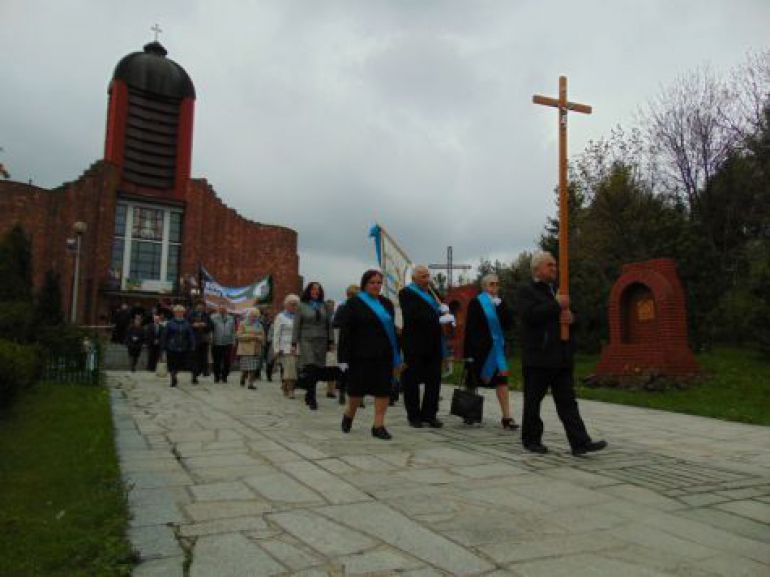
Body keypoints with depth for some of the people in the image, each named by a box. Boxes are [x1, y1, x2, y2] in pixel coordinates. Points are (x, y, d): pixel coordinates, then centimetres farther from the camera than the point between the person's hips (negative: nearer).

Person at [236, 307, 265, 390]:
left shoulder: (259, 325, 15)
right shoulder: (243, 324, 3)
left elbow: (262, 337, 12)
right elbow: (239, 336, -5)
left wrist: (257, 337, -9)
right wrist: (249, 336, -13)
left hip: (256, 350, 3)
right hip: (245, 349, -3)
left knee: (253, 367, -4)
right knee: (246, 367, -5)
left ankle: (251, 383, 0)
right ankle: (242, 378, 21)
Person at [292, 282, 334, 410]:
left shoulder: (324, 306, 13)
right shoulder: (302, 306, 6)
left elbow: (329, 325, 12)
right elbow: (296, 326, 4)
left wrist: (331, 342, 6)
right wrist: (294, 343, -2)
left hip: (321, 341, 3)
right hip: (306, 340, -3)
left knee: (317, 370, 1)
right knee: (310, 368, -14)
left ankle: (309, 395, 18)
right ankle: (312, 399, -13)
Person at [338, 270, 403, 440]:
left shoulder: (386, 304, 12)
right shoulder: (354, 303, -1)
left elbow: (392, 329, 15)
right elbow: (345, 331, -5)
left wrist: (397, 356, 11)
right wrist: (344, 358, -11)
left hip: (384, 355, 4)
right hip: (361, 355, -4)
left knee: (383, 390, 0)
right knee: (357, 389, 6)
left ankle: (378, 425, 8)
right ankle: (349, 415, 33)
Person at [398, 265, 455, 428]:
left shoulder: (431, 292, 18)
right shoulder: (406, 293, -5)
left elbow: (440, 311, 25)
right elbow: (414, 315, -19)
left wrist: (444, 309, 0)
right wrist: (439, 319, -21)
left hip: (433, 344, 7)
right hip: (415, 344, -7)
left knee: (434, 381, 6)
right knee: (412, 381, 2)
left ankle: (429, 414, 15)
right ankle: (414, 416, 12)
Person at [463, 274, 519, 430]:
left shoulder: (500, 303, 9)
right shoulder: (476, 303, -5)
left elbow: (508, 324, -1)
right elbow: (470, 328, -8)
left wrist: (500, 306, -11)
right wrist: (469, 352, -14)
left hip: (496, 348, 4)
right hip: (479, 348, -3)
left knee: (502, 381, -7)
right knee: (474, 382, 7)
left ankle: (506, 417, -10)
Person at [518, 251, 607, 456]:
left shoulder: (557, 291, 19)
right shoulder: (526, 291, -2)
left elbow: (568, 314, 20)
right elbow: (531, 314, -19)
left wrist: (571, 317, -3)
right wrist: (556, 305, -15)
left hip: (561, 358, 6)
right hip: (537, 358, -6)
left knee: (568, 402, 2)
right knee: (533, 402, 6)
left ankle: (580, 443, 0)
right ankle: (531, 440, 18)